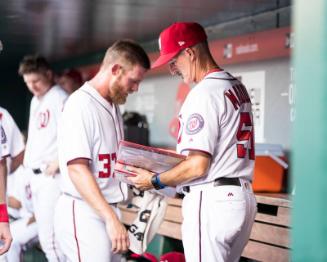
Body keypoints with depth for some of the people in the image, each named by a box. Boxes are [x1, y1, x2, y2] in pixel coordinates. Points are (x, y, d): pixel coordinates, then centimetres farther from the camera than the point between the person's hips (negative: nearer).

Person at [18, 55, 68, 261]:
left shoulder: (60, 99, -11)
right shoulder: (35, 101, 18)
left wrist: (57, 163, -19)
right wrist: (32, 174, 18)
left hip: (53, 176, -9)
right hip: (37, 175, 9)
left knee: (50, 236, -12)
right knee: (44, 234, 12)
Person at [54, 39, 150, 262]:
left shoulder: (113, 107, 16)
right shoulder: (82, 104, -13)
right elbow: (77, 168, -21)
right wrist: (111, 218, -27)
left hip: (107, 209, 9)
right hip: (83, 212, -9)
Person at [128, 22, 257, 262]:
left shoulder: (204, 92, -13)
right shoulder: (237, 87, 14)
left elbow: (198, 166, -17)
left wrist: (155, 181, -3)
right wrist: (178, 155, 23)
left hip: (211, 200, -9)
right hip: (243, 197, 9)